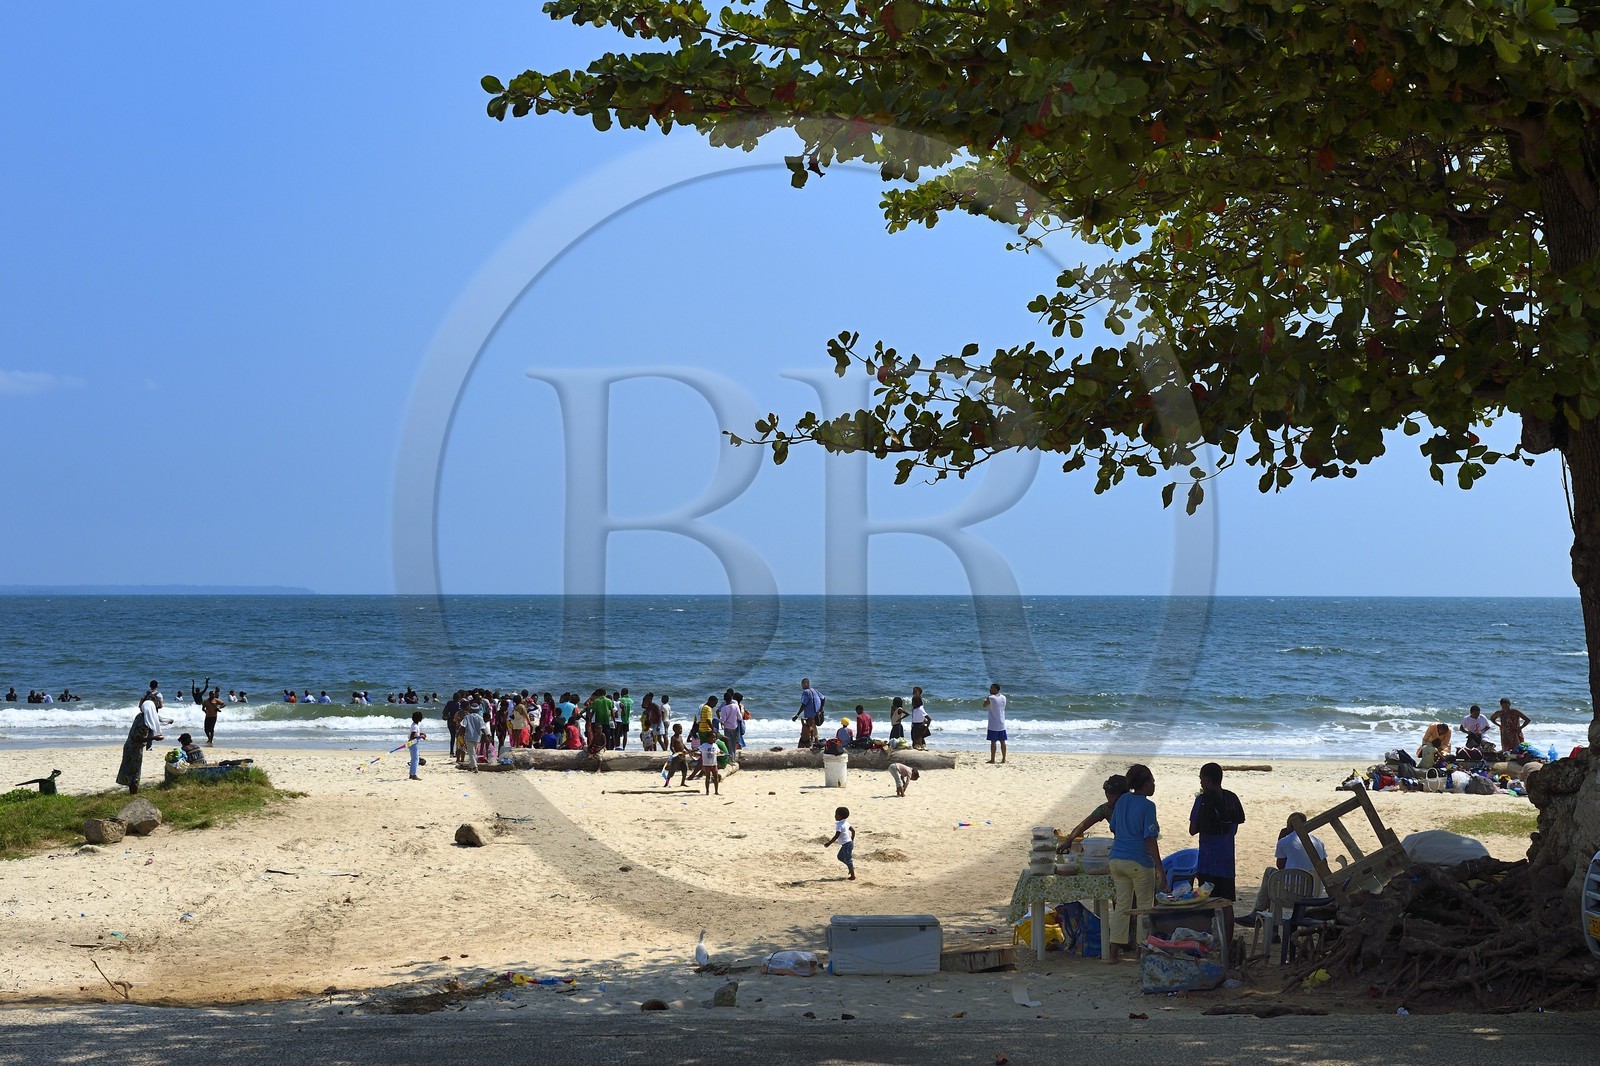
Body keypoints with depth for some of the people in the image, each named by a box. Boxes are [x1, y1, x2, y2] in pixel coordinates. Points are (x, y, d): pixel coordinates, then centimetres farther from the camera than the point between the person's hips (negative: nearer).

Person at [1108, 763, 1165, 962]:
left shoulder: (1122, 801, 7)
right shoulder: (1147, 806, -12)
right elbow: (1150, 839, -16)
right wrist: (1160, 869, -14)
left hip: (1117, 860, 6)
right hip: (1139, 862, -6)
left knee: (1121, 905, 11)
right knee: (1145, 907, 7)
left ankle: (1114, 950, 9)